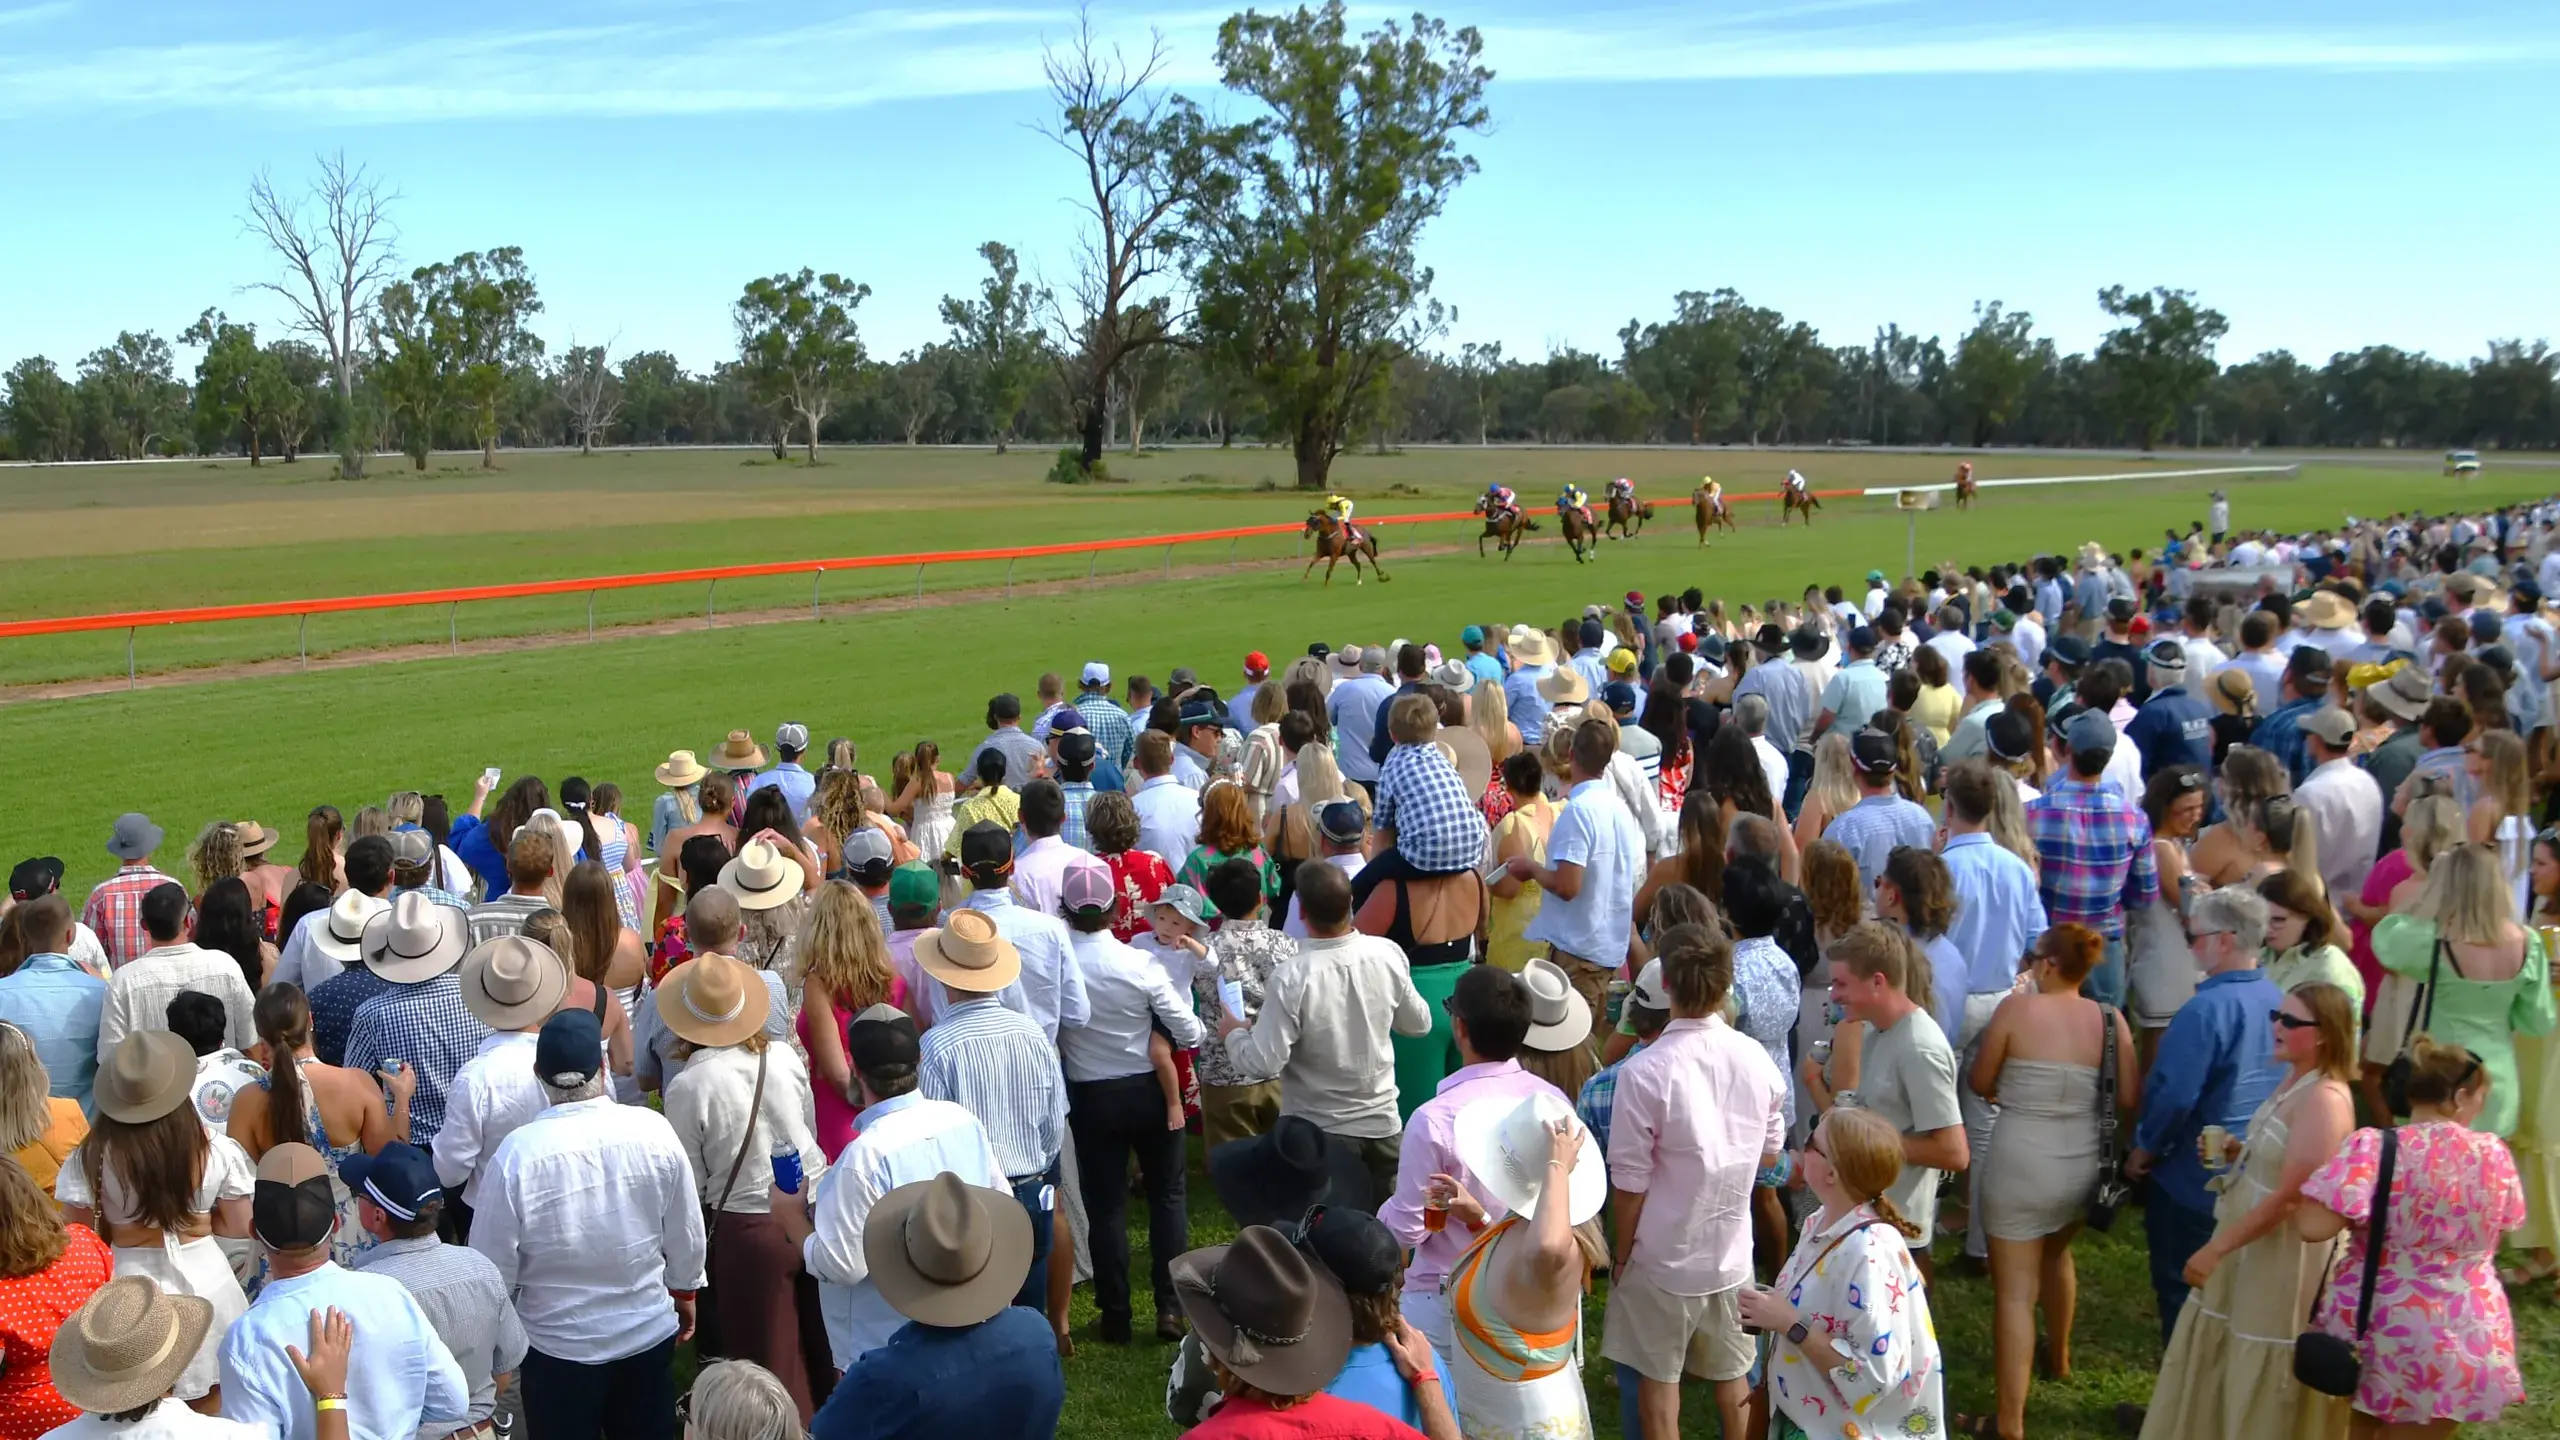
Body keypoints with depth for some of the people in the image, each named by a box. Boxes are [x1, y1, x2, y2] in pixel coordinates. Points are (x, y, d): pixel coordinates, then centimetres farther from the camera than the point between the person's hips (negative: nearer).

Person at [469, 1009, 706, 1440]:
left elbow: (494, 1264, -11)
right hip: (649, 1334, 2)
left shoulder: (517, 1154, -22)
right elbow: (686, 1234, -3)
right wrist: (685, 1292, 16)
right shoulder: (654, 1131, -16)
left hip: (558, 1346, -2)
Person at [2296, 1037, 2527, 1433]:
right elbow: (2497, 1227, 12)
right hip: (2463, 1343, 2)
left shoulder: (2374, 1147, -19)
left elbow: (2313, 1227, -25)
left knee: (2361, 1427, 22)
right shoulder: (2495, 1153, -6)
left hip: (2377, 1332, -2)